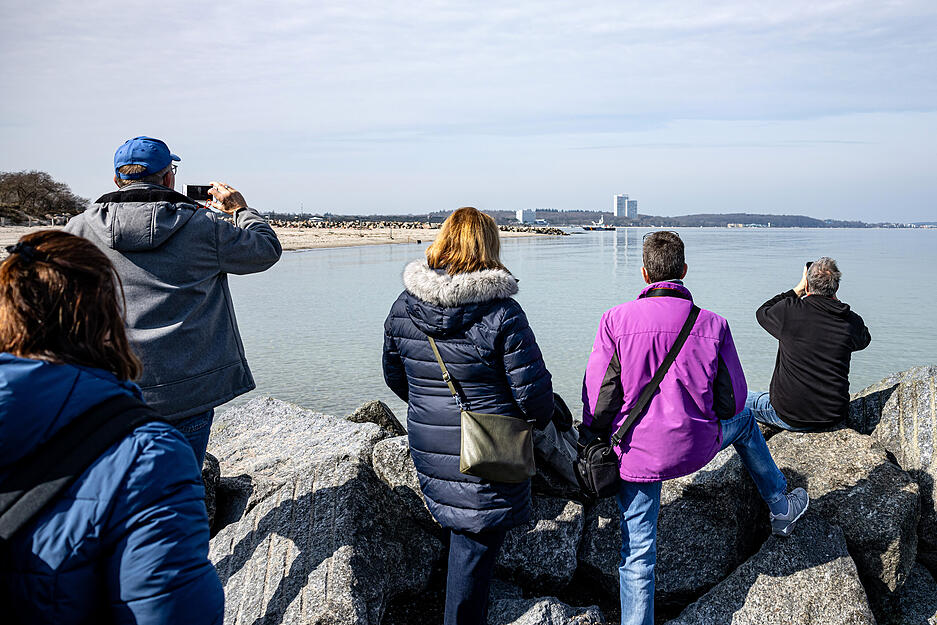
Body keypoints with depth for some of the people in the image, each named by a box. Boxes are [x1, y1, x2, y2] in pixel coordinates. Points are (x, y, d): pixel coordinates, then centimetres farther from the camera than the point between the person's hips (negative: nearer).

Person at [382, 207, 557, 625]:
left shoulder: (403, 307, -2)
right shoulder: (501, 313, -19)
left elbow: (395, 378, 12)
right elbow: (534, 393, -16)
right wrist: (538, 421, 7)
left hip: (429, 452, 6)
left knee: (461, 531, 28)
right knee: (475, 545, 8)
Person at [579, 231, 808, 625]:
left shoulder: (616, 320, -12)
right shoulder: (712, 324, -7)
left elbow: (599, 397, -10)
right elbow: (731, 401, 0)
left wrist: (590, 443, 6)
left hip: (637, 453, -1)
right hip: (696, 445, 2)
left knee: (637, 554, 11)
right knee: (743, 421, 34)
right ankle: (781, 507, 51)